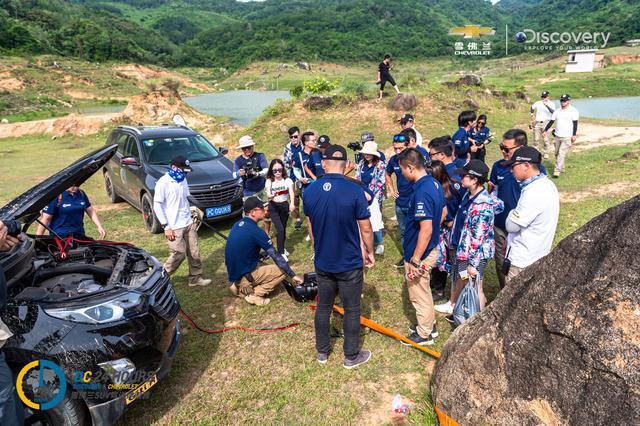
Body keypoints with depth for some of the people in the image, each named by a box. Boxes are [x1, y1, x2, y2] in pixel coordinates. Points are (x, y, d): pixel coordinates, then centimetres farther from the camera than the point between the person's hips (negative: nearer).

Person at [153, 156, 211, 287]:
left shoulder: (182, 180, 9)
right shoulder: (163, 183, -13)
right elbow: (157, 206, -12)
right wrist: (166, 227, -14)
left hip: (189, 223, 7)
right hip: (174, 227, -7)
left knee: (194, 252, 8)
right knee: (179, 254, -4)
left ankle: (195, 277, 22)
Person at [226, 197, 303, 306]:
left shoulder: (237, 225, 4)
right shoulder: (256, 231, -20)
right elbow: (276, 256, -16)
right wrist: (293, 275, -9)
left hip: (233, 274, 8)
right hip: (244, 276, -8)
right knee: (282, 271, -3)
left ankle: (240, 287, 15)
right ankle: (254, 295, -6)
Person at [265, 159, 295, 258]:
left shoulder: (287, 180, -5)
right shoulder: (269, 181, -4)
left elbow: (291, 192, -17)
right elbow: (268, 195, -15)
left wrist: (292, 203, -35)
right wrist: (272, 195, -39)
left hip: (284, 206, 2)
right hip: (273, 207, -1)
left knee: (283, 229, 11)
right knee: (280, 229, -14)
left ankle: (282, 248, 34)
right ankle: (281, 253, -7)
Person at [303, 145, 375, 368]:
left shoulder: (309, 192, -8)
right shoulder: (355, 191, -20)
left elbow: (311, 226, 5)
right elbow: (366, 228, -13)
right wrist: (370, 252, 5)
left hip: (322, 262, 4)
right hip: (350, 264, -4)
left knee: (323, 307, 19)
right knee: (351, 310, 13)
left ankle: (322, 352, 35)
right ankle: (351, 356, 28)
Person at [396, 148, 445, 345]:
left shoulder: (421, 192, -29)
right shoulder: (434, 183, 1)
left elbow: (426, 229, -30)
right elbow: (443, 212, 14)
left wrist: (415, 261, -25)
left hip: (419, 254, -9)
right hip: (431, 248, 9)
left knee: (419, 295, 10)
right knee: (424, 291, 26)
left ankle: (424, 334, 29)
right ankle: (429, 325, 43)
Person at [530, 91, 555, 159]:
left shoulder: (551, 104, -5)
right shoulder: (537, 103, 6)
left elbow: (553, 112, -24)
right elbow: (532, 108, 26)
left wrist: (546, 105, -34)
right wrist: (532, 115, 20)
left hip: (546, 123, -3)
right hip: (537, 123, 3)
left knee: (546, 139, -6)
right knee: (536, 139, 8)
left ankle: (546, 153, 5)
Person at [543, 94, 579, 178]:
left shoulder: (573, 111, -3)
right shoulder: (557, 111, 12)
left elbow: (575, 123, -7)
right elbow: (551, 121, 15)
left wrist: (574, 135, -14)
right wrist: (545, 130, 7)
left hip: (567, 137, -6)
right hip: (557, 136, 6)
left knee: (562, 154, -13)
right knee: (557, 153, 10)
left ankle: (557, 171, -16)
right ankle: (561, 168, 25)